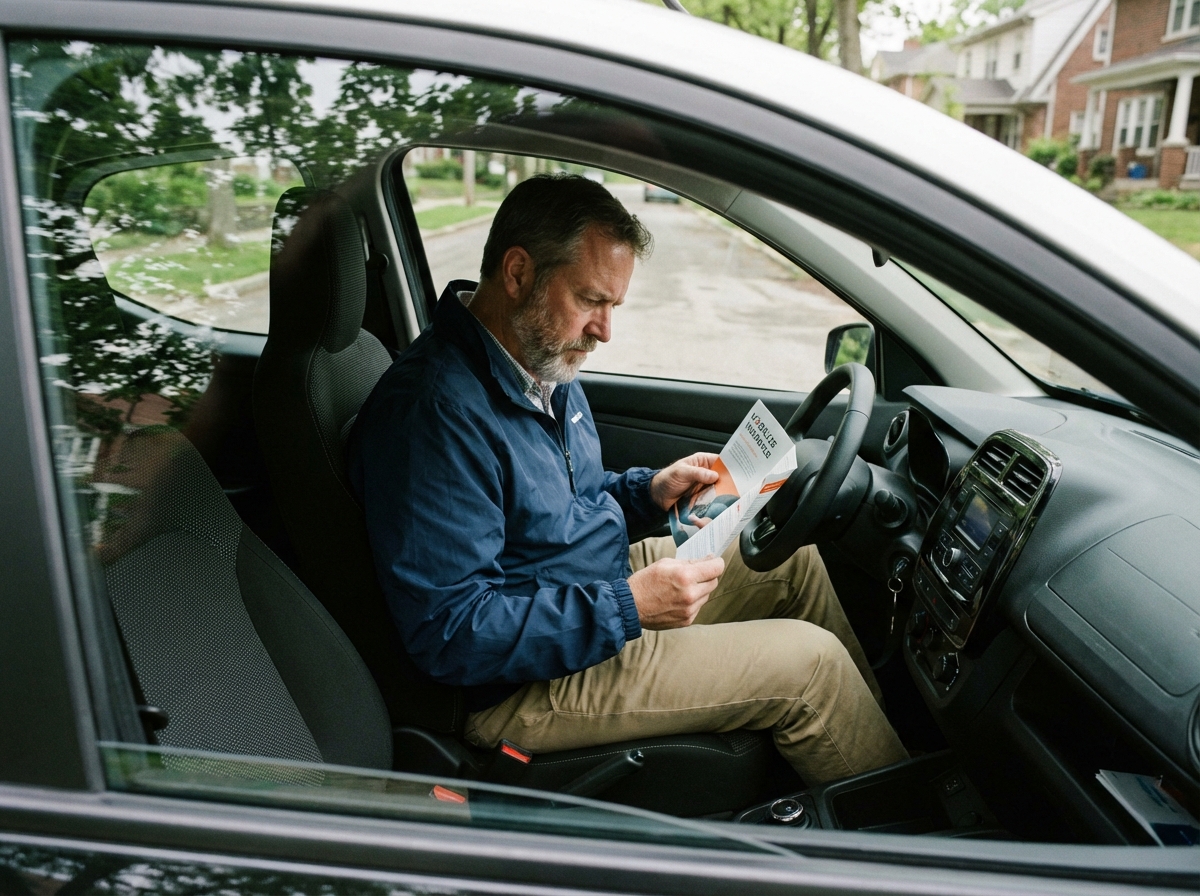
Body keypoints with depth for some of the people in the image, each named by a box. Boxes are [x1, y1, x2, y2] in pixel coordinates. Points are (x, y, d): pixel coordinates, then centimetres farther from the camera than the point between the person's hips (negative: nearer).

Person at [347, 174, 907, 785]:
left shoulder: (546, 362, 4)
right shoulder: (435, 411, -28)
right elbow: (447, 633, -29)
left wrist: (648, 491, 1)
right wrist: (626, 607, -28)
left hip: (606, 587, 10)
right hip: (526, 685, -9)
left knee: (793, 558, 11)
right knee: (812, 664, -12)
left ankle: (871, 710, 30)